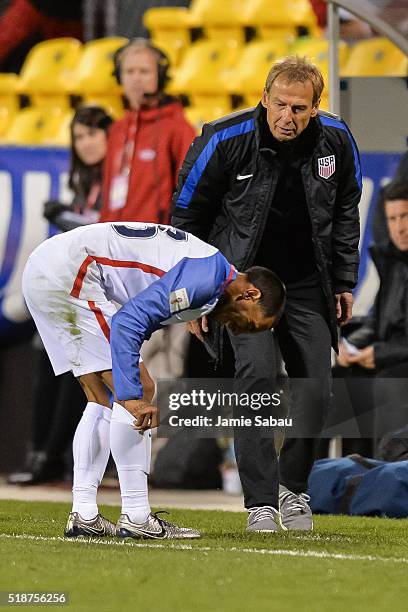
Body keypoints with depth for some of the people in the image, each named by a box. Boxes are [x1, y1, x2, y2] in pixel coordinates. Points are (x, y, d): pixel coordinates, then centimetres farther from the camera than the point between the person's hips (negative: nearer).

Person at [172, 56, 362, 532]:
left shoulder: (336, 140, -8)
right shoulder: (225, 140, -19)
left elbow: (345, 212, 10)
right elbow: (186, 216, -6)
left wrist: (344, 281, 11)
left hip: (308, 283, 4)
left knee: (315, 387, 1)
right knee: (257, 375, -20)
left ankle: (294, 488, 25)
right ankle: (261, 503, -17)